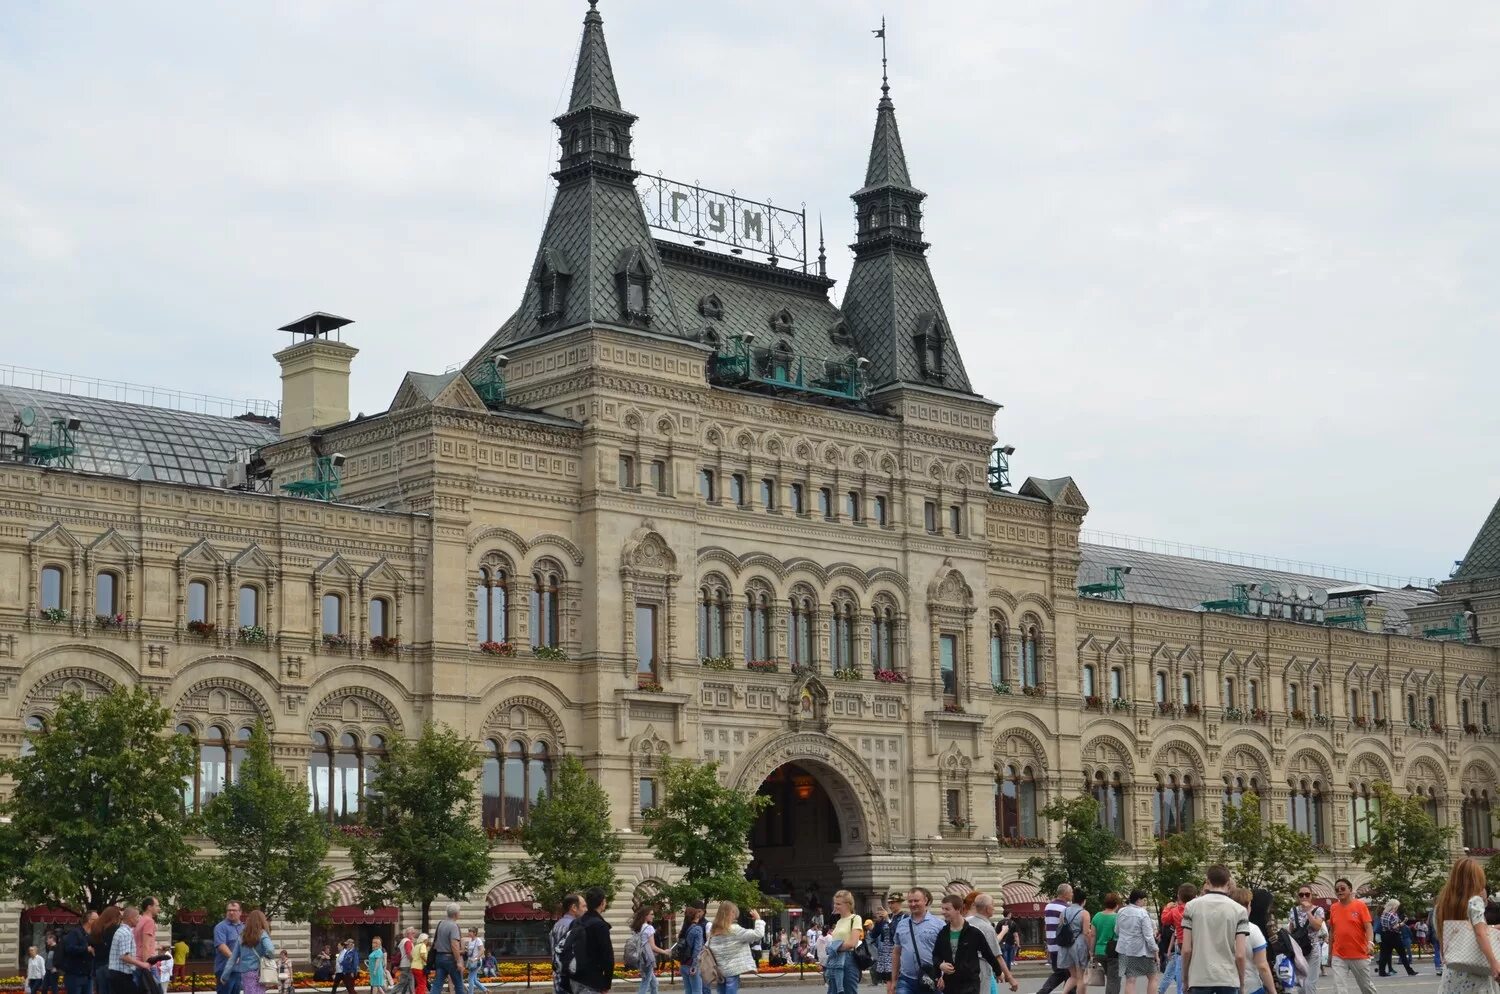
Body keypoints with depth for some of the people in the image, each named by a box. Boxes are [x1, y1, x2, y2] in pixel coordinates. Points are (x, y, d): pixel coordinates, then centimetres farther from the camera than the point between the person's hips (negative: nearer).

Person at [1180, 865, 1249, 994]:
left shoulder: (1191, 906, 0)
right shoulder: (1239, 910, -2)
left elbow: (1186, 949, -1)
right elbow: (1240, 954, -6)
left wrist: (1185, 976, 12)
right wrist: (1241, 981, 8)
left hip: (1199, 978, 0)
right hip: (1228, 978, 0)